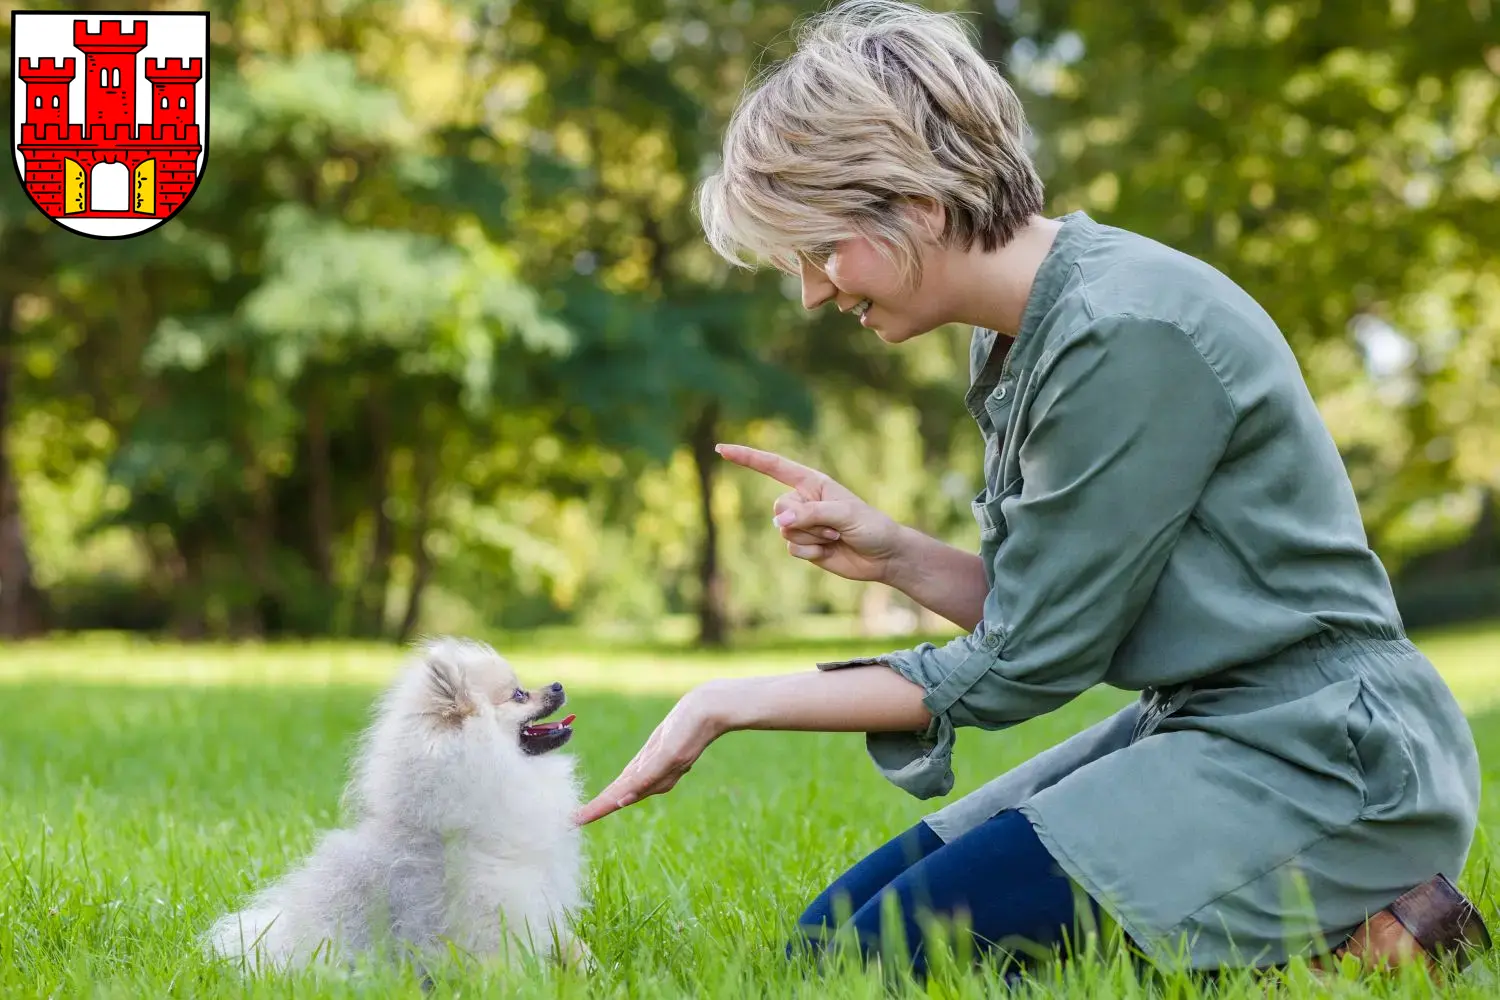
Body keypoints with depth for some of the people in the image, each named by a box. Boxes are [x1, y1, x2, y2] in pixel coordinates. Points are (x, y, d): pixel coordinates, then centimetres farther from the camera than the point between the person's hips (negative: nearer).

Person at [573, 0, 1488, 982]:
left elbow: (1024, 664, -16)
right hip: (1193, 728, 10)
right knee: (829, 933, 6)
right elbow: (1040, 611, 14)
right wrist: (895, 554, -4)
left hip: (1316, 754, -10)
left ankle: (1345, 930, -6)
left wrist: (733, 704, -11)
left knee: (884, 956, -16)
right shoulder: (1018, 340, 9)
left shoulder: (1130, 331, -20)